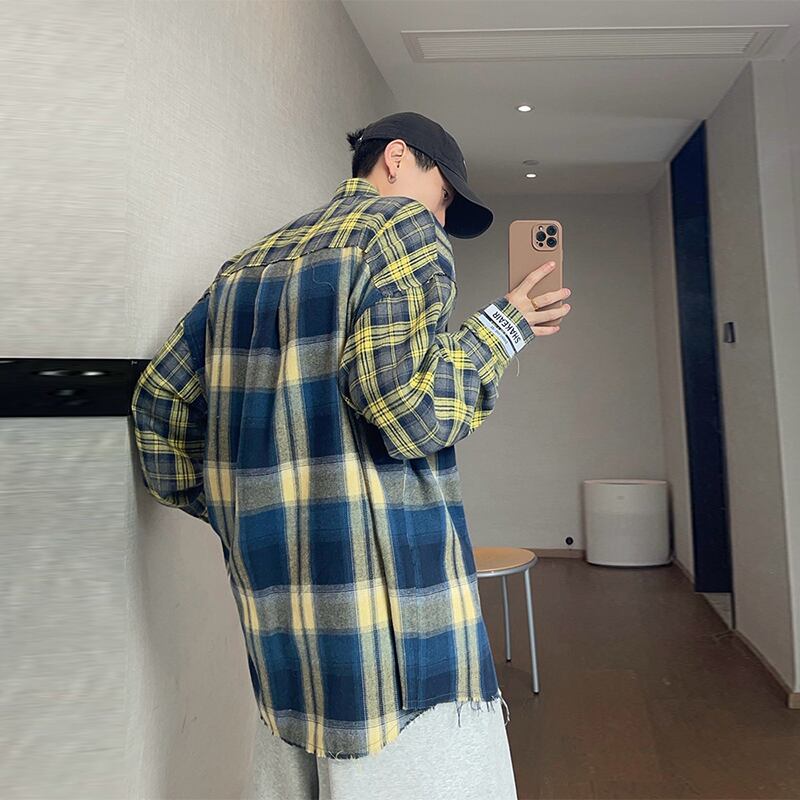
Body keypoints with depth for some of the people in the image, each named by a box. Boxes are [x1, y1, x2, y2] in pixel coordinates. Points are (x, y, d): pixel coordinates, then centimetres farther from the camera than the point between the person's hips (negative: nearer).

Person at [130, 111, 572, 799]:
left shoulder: (250, 261, 18)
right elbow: (407, 407, -18)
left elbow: (161, 401, 18)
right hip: (386, 583, -7)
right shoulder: (405, 227, -3)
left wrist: (229, 509, 21)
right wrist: (503, 328, -3)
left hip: (271, 586, 8)